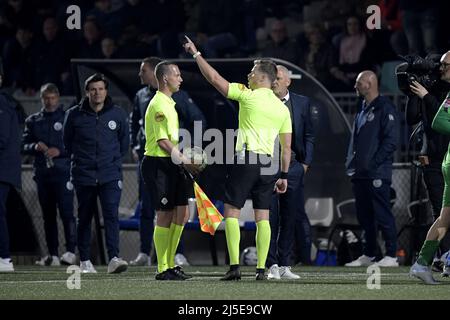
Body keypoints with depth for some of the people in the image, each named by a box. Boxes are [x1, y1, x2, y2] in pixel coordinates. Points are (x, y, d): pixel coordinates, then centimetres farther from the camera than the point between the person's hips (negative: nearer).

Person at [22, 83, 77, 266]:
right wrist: (35, 147, -7)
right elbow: (24, 146, 13)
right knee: (48, 215, 6)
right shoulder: (33, 121, 16)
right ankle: (52, 255, 9)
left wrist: (60, 151, -13)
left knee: (66, 212, -13)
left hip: (63, 171, -5)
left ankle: (71, 252, -14)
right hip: (42, 173, 5)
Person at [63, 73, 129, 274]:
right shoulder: (74, 115, 0)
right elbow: (67, 142, 14)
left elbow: (124, 141, 18)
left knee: (111, 214, -14)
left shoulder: (118, 114, 3)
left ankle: (114, 258, -21)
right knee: (84, 218, 8)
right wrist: (79, 159, 12)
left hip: (110, 175, -1)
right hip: (83, 175, 1)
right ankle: (85, 261, 17)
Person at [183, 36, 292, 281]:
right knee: (262, 216, 6)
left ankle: (234, 267, -10)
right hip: (268, 164, 5)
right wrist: (284, 175, 18)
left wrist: (196, 54, 8)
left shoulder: (248, 96, -3)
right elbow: (287, 146, 12)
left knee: (231, 211, 0)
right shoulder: (282, 108, 12)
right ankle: (261, 269, 2)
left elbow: (214, 79, -2)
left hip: (246, 159, -5)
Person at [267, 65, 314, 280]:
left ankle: (284, 265, 10)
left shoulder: (301, 103, 8)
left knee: (290, 217, 4)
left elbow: (309, 135, 12)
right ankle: (272, 265, -2)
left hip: (293, 165, 2)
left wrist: (305, 163, 4)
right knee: (270, 217, -5)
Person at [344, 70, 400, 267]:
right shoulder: (363, 110, 20)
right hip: (360, 174, 9)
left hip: (377, 174, -9)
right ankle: (368, 256, 17)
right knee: (364, 216, 11)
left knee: (382, 214, -9)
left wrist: (374, 163, -18)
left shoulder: (384, 108, -7)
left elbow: (391, 140, -14)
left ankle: (391, 256, -8)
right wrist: (351, 163, 13)